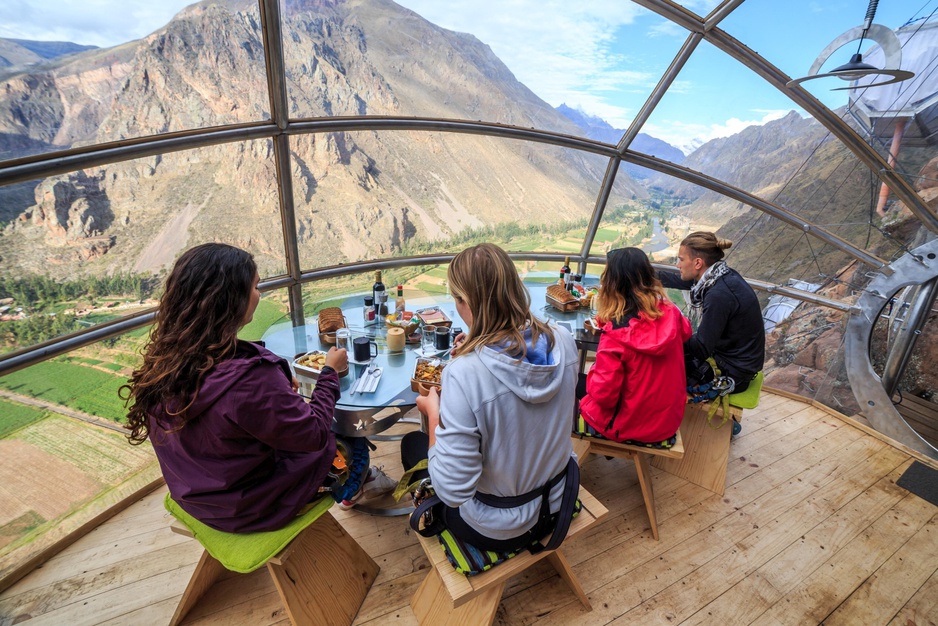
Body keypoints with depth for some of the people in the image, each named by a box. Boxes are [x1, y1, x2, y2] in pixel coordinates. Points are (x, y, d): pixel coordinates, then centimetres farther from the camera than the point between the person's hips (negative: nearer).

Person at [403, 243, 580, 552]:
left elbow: (452, 492, -30)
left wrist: (433, 411, -17)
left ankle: (435, 522, 49)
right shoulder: (564, 342, -18)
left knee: (412, 443, 21)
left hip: (497, 531, -5)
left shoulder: (463, 374, -37)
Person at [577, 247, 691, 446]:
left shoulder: (615, 336, -30)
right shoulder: (670, 314, -13)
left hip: (629, 427, -5)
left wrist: (595, 372, -6)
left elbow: (603, 394, -27)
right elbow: (685, 332, 12)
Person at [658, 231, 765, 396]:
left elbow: (702, 348, -24)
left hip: (733, 375, -8)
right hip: (735, 357, 8)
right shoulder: (719, 275, -6)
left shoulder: (719, 294, -30)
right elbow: (679, 280, 9)